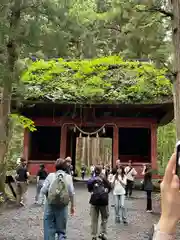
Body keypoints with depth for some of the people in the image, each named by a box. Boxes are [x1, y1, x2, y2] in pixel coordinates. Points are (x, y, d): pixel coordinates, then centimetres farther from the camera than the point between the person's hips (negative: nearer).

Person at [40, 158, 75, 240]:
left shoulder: (51, 175, -2)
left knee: (49, 230, 10)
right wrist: (72, 206, 12)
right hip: (63, 207, 1)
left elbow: (43, 191, -6)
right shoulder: (68, 177, 0)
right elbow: (71, 193, -1)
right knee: (61, 231, 14)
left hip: (50, 206, -1)